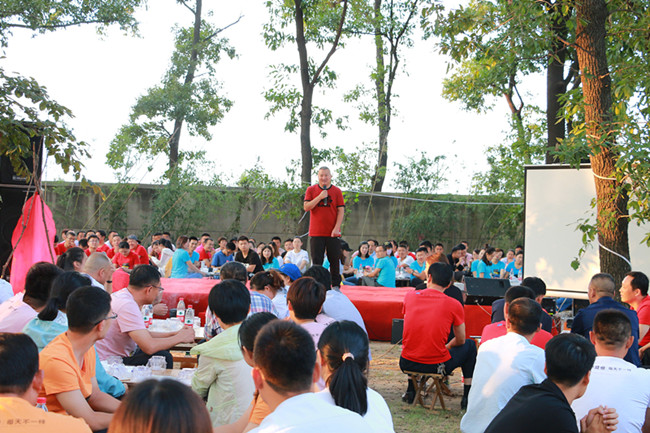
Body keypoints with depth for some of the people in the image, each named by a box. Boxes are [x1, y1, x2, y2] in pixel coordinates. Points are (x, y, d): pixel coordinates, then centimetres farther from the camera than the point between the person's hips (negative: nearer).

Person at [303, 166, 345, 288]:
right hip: (316, 233, 0)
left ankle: (336, 285, 12)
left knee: (335, 260, 3)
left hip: (333, 233, 0)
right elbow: (306, 207, -4)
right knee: (316, 260, 1)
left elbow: (341, 211, 0)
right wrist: (320, 197, -14)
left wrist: (336, 228, -10)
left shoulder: (337, 191, 4)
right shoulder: (311, 190, 6)